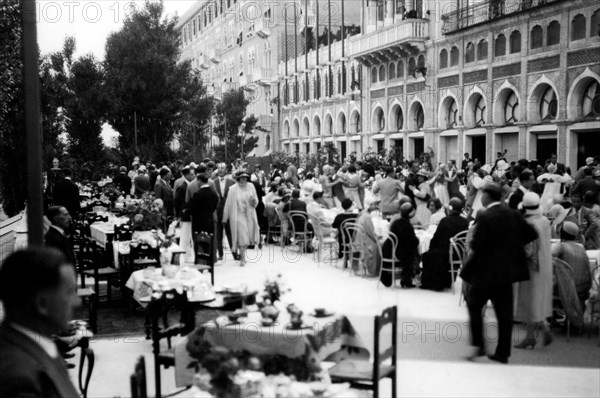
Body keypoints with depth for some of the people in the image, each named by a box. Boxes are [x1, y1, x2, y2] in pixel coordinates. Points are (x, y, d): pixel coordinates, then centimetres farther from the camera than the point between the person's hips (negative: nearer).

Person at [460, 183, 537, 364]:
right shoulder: (513, 215, 2)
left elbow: (476, 245, -19)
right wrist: (512, 245, 12)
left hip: (486, 270, -5)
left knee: (474, 304, 12)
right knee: (504, 312, 10)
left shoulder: (484, 218, -16)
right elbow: (531, 234, 4)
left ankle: (478, 345, 8)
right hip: (508, 270, 6)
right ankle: (502, 353, 13)